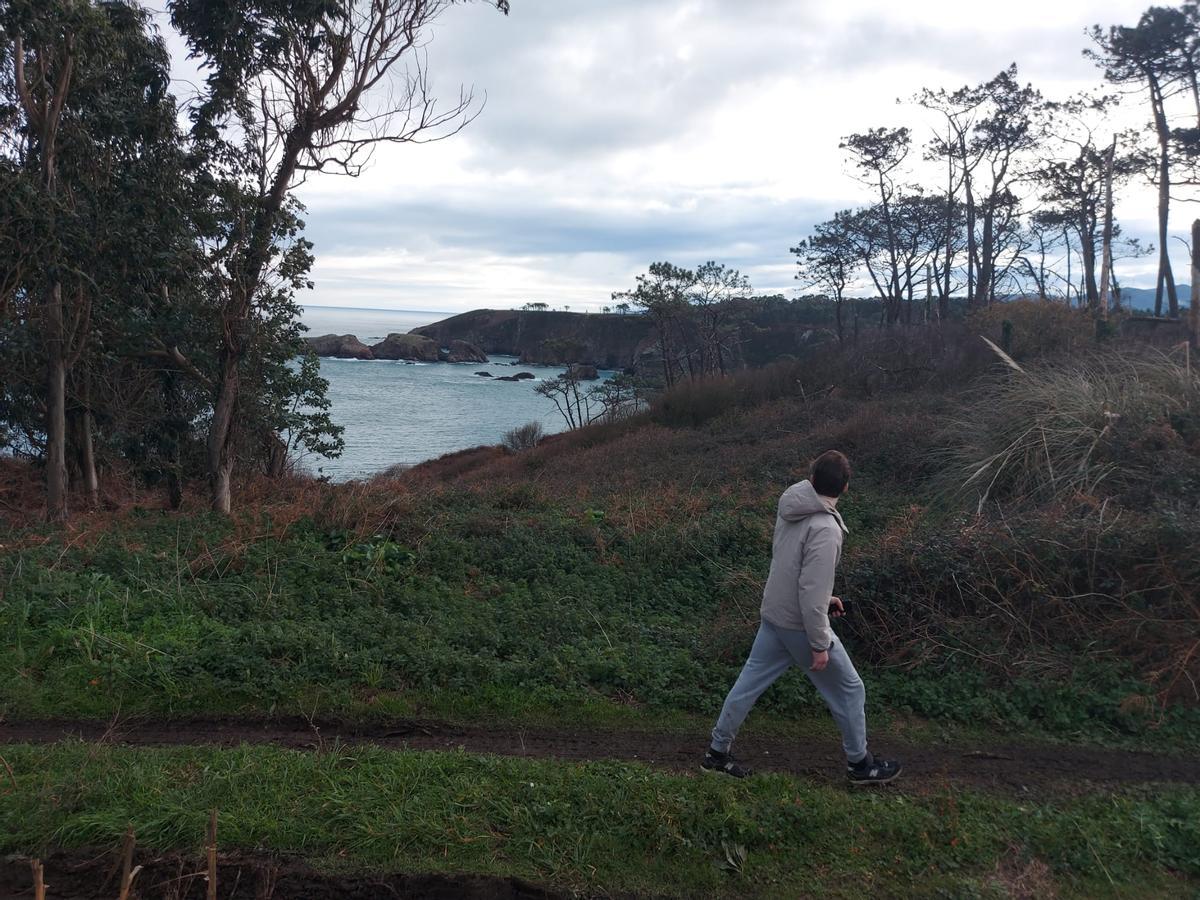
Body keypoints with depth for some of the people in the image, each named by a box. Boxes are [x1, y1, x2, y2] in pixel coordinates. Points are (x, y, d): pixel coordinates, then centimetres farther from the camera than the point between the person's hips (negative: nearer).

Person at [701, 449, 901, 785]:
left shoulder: (790, 508, -2)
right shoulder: (824, 529, -27)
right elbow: (812, 593, -27)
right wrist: (820, 645, -19)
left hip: (773, 616, 7)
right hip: (802, 626, -7)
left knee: (749, 683, 15)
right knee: (849, 690, 13)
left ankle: (717, 753, 25)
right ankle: (860, 764, 28)